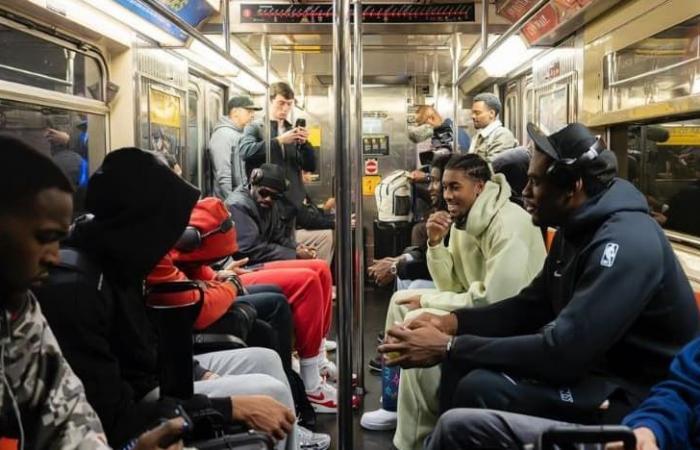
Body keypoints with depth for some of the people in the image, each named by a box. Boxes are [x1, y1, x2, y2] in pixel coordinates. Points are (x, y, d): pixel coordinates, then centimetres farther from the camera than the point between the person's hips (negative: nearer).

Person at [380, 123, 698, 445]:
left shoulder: (625, 243, -26)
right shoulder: (575, 230, 5)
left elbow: (561, 352, -30)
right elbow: (532, 306, 13)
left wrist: (448, 347, -24)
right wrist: (454, 321, -1)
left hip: (636, 396, -9)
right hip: (590, 365, 9)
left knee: (481, 389, -25)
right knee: (461, 364, 3)